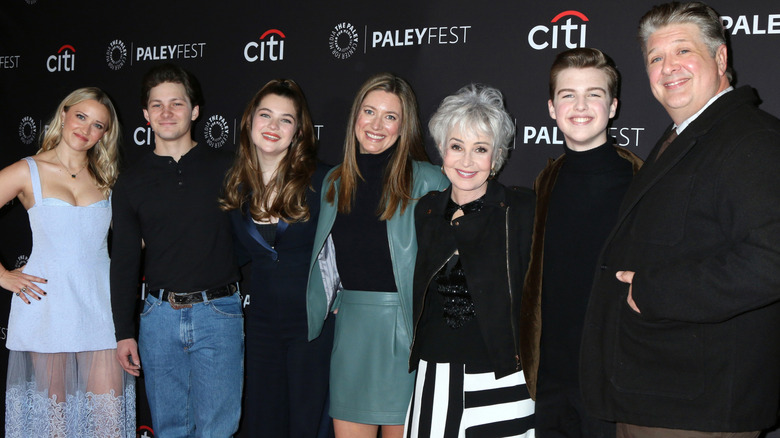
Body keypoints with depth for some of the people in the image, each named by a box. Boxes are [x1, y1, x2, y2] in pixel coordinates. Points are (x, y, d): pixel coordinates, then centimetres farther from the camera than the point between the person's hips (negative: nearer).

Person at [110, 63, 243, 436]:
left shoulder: (224, 168, 3)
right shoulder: (132, 182, 8)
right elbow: (124, 261, 9)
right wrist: (124, 332, 5)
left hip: (218, 312, -2)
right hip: (160, 315, 3)